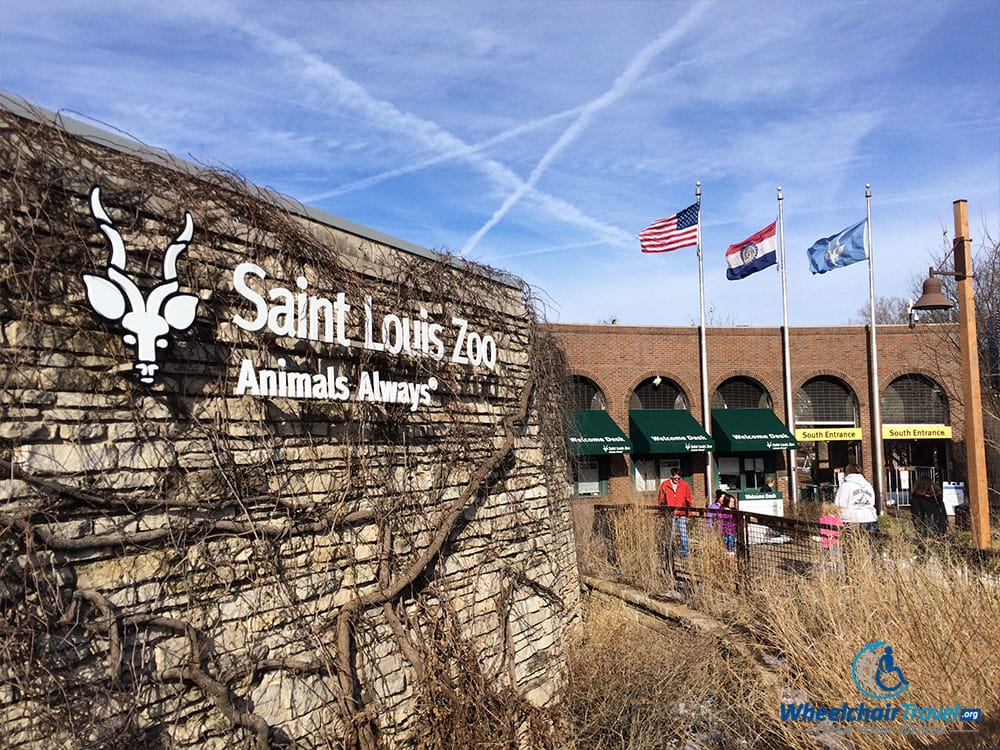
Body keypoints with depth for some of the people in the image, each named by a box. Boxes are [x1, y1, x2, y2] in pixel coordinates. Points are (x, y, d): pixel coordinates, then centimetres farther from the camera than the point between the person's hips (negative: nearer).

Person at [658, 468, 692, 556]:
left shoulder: (685, 485, 3)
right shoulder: (664, 485, 2)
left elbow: (688, 501, 9)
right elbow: (661, 500, 11)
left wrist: (689, 514, 4)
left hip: (682, 514, 0)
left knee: (683, 534, -3)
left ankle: (684, 552, 3)